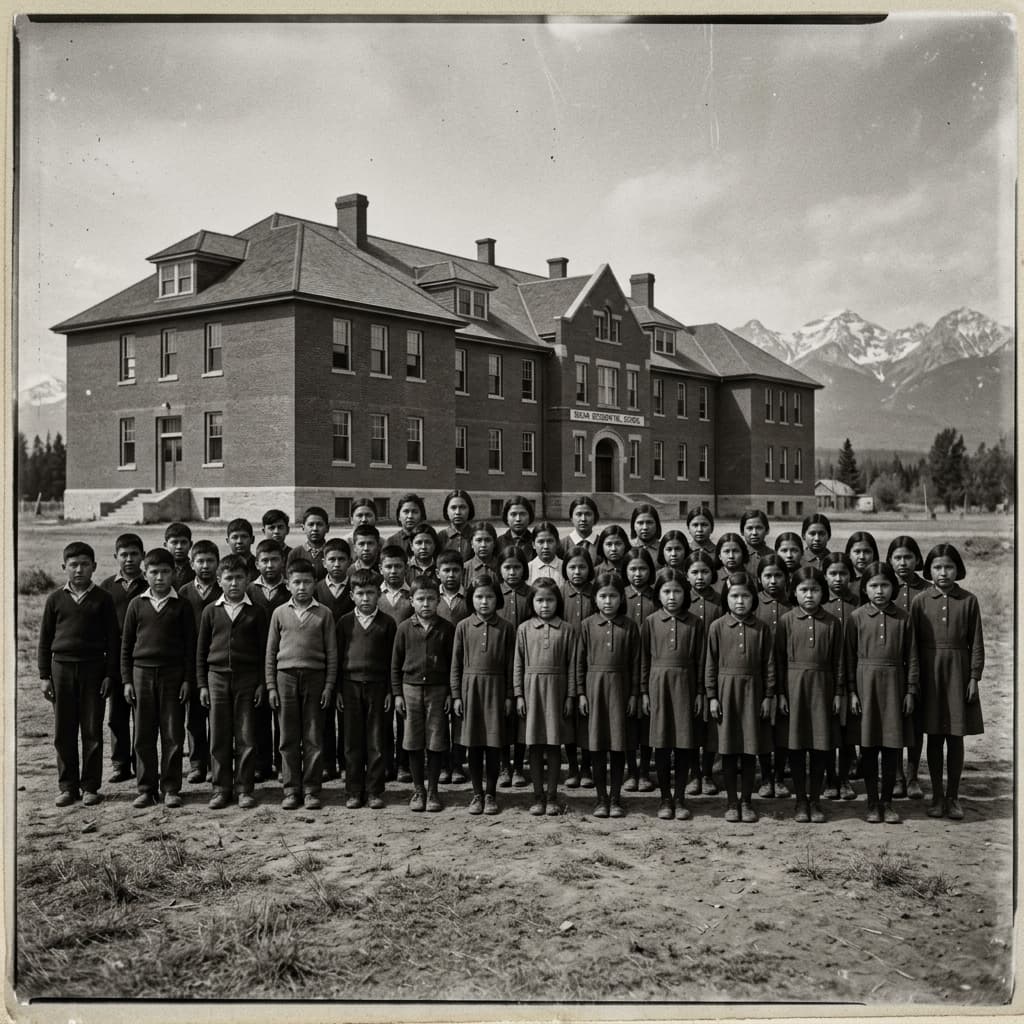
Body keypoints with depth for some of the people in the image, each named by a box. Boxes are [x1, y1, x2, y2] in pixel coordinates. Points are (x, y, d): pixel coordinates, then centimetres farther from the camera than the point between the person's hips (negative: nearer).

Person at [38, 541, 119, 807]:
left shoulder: (102, 599, 1)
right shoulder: (56, 599, 6)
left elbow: (113, 639, 2)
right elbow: (45, 639, 9)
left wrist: (110, 675, -4)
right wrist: (44, 675, 4)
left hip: (93, 668, -2)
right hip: (62, 667, 2)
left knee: (92, 731, 2)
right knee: (63, 733, 5)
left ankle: (90, 786, 10)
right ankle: (67, 786, 14)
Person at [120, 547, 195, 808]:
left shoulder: (182, 606, 2)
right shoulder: (137, 605, 6)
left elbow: (190, 646, 2)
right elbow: (126, 645, 9)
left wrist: (187, 679, -4)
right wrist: (127, 680, 3)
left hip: (173, 674, -1)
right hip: (142, 672, 2)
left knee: (173, 735, 1)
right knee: (143, 736, 4)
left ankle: (171, 789, 9)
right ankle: (146, 789, 13)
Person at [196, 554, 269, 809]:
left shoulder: (256, 612, 2)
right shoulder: (211, 611, 6)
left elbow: (264, 651, 3)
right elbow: (201, 650, 9)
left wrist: (261, 683, -2)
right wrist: (202, 684, 4)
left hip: (247, 678, -1)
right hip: (217, 677, 1)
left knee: (246, 738, 1)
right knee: (219, 738, 4)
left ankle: (244, 788, 9)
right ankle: (221, 788, 12)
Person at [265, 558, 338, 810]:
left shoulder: (324, 614, 4)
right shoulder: (280, 613, 7)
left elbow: (332, 653, 4)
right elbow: (271, 652, 9)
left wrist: (329, 686, -2)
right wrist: (271, 686, 3)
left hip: (315, 677, -1)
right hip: (286, 676, 1)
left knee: (314, 738, 1)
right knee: (289, 739, 4)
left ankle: (312, 790, 8)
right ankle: (291, 790, 12)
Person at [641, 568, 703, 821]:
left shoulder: (694, 623, 2)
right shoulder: (650, 622, 2)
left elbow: (700, 660, 3)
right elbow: (644, 659, 4)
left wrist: (700, 693, 0)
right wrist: (644, 692, 0)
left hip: (685, 685, 0)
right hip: (658, 684, 0)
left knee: (684, 745, 4)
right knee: (662, 745, 4)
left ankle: (680, 798, 15)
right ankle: (665, 798, 14)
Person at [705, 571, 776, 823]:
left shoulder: (761, 628, 1)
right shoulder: (718, 627, -1)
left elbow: (769, 664, 2)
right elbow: (711, 664, 0)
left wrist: (768, 696, -1)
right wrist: (712, 696, -3)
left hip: (752, 691, 1)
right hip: (726, 691, -1)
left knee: (750, 752, 7)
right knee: (728, 751, 6)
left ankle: (746, 802, 18)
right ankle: (731, 802, 16)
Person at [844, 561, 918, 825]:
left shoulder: (903, 618, 2)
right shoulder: (857, 617, -1)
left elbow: (912, 657, 4)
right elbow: (850, 656, 0)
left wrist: (911, 691, 0)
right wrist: (852, 691, -4)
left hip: (894, 684, 1)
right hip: (866, 684, -1)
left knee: (892, 747, 5)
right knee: (868, 747, 4)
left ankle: (887, 802, 18)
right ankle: (872, 803, 15)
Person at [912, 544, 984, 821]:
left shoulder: (968, 600, 0)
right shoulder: (920, 601, 0)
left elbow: (976, 643, 2)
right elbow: (913, 643, 1)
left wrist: (974, 678, -3)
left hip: (958, 672, 0)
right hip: (929, 674, 0)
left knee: (956, 736, 5)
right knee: (934, 737, 6)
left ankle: (953, 797, 16)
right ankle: (937, 796, 17)